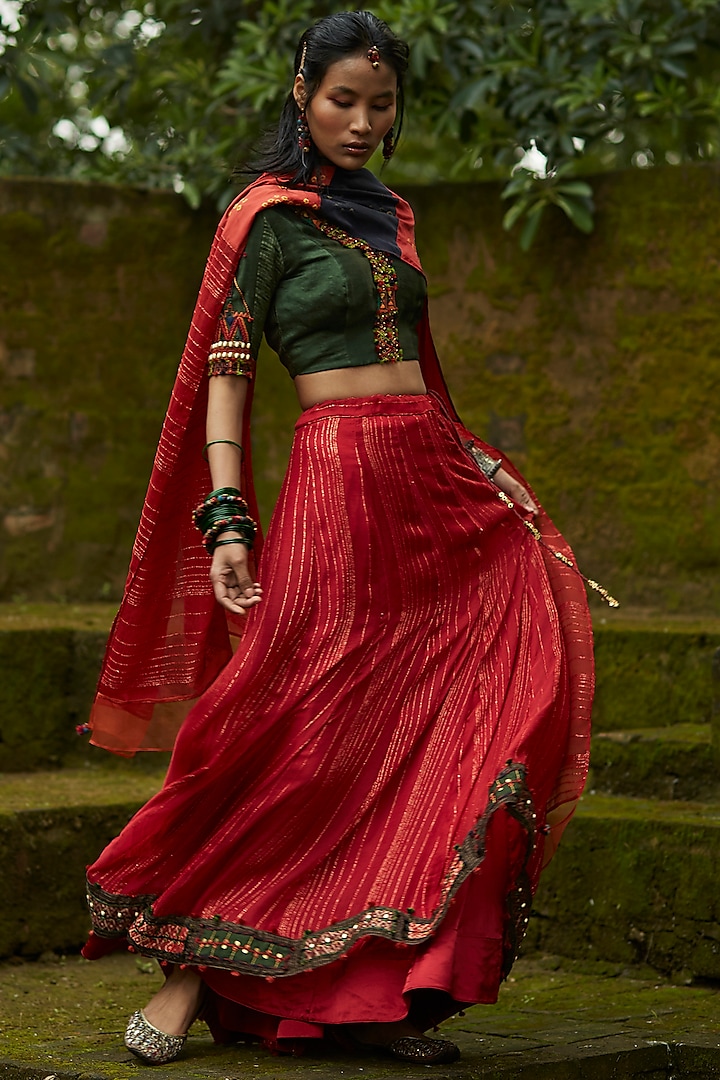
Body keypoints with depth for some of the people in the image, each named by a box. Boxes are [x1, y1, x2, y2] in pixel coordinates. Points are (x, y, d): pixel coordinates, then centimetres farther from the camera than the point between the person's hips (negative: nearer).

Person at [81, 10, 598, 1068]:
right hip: (341, 475, -7)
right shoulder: (267, 216, -1)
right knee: (311, 732, -11)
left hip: (438, 480, 7)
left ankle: (382, 988, -3)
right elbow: (224, 374, -6)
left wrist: (475, 469, 22)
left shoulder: (389, 215, 19)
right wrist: (226, 522, -15)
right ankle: (191, 965, 0)